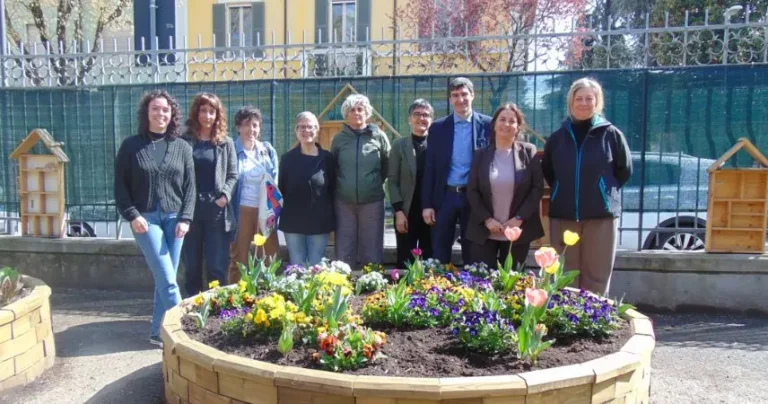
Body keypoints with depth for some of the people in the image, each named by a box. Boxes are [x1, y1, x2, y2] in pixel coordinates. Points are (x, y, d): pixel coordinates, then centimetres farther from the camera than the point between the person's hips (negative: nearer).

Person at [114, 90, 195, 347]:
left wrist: (185, 218, -5)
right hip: (145, 218, -2)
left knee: (166, 278, 5)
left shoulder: (183, 148, 7)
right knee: (167, 279, -9)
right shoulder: (131, 146, 2)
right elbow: (120, 185, 2)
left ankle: (159, 331, 17)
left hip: (174, 218, 3)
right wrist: (132, 215, -10)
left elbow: (189, 187, 5)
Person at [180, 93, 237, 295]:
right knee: (191, 265, 10)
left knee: (217, 266, 2)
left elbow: (233, 175, 5)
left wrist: (224, 196, -11)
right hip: (190, 210, 0)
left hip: (217, 212, 0)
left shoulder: (226, 143, 8)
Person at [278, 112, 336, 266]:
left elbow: (333, 189, 5)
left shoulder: (327, 158, 1)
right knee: (297, 268, 7)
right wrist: (282, 213, 0)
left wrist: (332, 216, 2)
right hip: (293, 222, 1)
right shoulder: (287, 158, 3)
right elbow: (281, 189, 6)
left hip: (320, 222, 0)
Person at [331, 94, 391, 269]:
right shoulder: (339, 139, 5)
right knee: (344, 252, 8)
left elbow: (388, 166, 10)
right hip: (343, 202, 1)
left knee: (372, 251, 6)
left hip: (372, 201, -1)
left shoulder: (379, 136, 0)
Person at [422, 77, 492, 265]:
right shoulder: (438, 127, 4)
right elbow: (430, 168, 4)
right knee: (439, 254, 7)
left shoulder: (488, 125, 1)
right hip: (445, 196, 1)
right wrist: (426, 204, -2)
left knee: (472, 255, 10)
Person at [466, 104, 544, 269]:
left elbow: (537, 188, -3)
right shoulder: (481, 154, 5)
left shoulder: (528, 151, 1)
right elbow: (472, 191, 2)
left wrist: (519, 218, -11)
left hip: (518, 231, -1)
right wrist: (487, 219, -10)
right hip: (484, 231, 1)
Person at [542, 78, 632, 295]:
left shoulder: (611, 134, 0)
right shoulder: (558, 137, 7)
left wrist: (605, 189, 7)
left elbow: (624, 170, 8)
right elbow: (547, 171, 19)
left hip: (602, 214, -2)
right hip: (563, 214, 2)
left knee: (597, 277, 3)